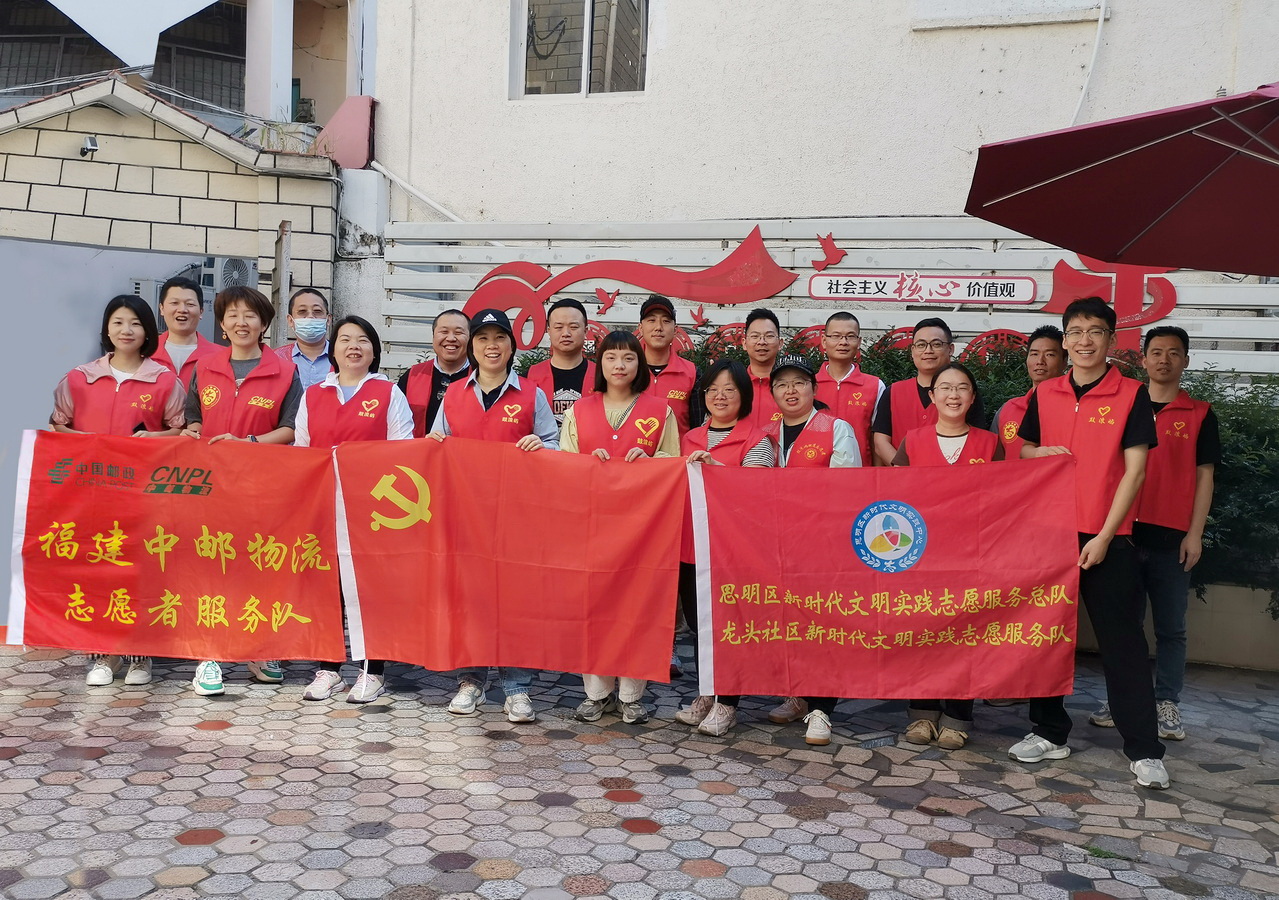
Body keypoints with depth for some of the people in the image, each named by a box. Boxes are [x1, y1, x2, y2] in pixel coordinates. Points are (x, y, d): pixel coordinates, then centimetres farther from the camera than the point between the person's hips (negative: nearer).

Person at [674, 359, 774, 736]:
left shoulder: (757, 441, -3)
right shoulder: (690, 439, 15)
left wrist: (714, 465, -29)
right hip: (691, 545, 6)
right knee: (697, 623, 12)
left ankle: (726, 705, 10)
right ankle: (707, 695, 27)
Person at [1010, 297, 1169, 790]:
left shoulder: (1131, 394, -2)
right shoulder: (1044, 394, 8)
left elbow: (1134, 470, -6)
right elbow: (1023, 452, 17)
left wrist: (1104, 536, -11)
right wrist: (1041, 453, -7)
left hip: (1107, 537, -3)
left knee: (1122, 642, 0)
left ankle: (1144, 749, 8)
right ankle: (1050, 733, 22)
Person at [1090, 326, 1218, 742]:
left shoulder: (1199, 415, 6)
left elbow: (1204, 476, 5)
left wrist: (1195, 533, -3)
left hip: (1172, 536, -1)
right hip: (1125, 531, 1)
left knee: (1171, 626, 4)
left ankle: (1167, 704, 13)